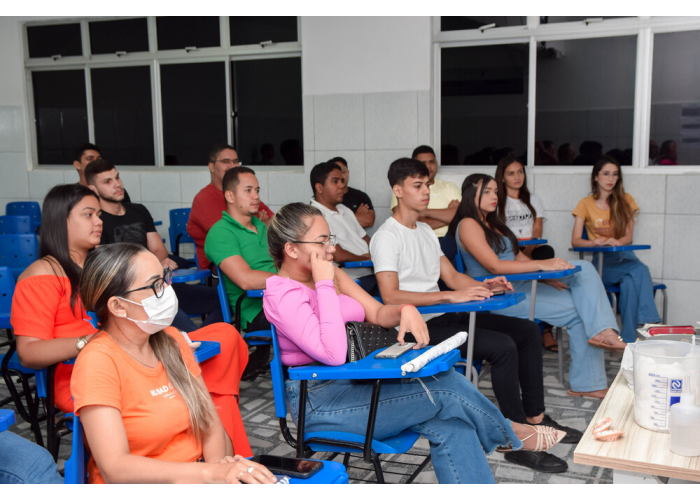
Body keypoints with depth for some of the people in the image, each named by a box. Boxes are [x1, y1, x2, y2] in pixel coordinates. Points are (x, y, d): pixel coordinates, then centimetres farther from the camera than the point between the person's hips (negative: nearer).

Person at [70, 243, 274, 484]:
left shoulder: (171, 340, 7)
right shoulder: (97, 362, -13)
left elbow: (210, 421, 7)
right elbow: (114, 468, -22)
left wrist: (219, 464, -14)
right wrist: (210, 473, -28)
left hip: (194, 477, 6)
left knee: (269, 480, -18)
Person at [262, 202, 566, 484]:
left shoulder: (332, 275, 7)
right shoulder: (282, 294, -18)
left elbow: (377, 314, 11)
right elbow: (333, 354, -29)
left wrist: (404, 310, -13)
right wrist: (325, 285, -25)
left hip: (356, 383, 8)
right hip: (319, 399, -8)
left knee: (448, 423, -16)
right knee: (446, 391, -15)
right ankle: (510, 436, 12)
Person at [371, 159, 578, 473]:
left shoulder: (425, 231, 18)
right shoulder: (386, 237, -12)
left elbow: (452, 276, 17)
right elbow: (390, 297, -24)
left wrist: (484, 286, -4)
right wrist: (450, 296, -27)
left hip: (443, 317, 10)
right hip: (418, 327, -10)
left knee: (527, 331, 6)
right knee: (503, 346, -25)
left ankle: (535, 417, 14)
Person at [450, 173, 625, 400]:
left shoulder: (492, 222, 21)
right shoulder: (468, 225, -8)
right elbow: (494, 266, -19)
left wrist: (547, 276, 3)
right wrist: (542, 265, -21)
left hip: (520, 285, 9)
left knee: (583, 269, -10)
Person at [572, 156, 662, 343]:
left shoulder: (625, 200, 12)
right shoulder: (586, 204, 6)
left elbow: (629, 236, 7)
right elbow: (575, 241, 0)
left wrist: (615, 242, -17)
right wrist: (595, 242, -21)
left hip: (624, 256, 2)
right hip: (602, 261, -2)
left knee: (629, 283, -35)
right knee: (640, 270, -33)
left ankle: (630, 340, -35)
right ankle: (650, 323, -32)